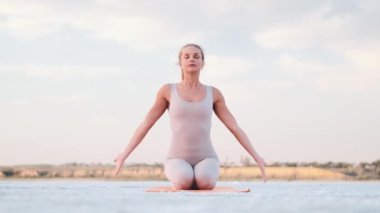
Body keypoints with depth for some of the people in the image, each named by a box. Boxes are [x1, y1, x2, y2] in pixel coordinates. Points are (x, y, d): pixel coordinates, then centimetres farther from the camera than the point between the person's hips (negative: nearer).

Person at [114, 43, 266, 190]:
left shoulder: (213, 94, 6)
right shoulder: (167, 91, 2)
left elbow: (235, 128, 7)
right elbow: (145, 125, 5)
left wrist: (256, 157, 0)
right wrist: (124, 155, 0)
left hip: (205, 159, 1)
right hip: (178, 160, -1)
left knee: (204, 183, -35)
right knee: (184, 182, -36)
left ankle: (203, 176, 2)